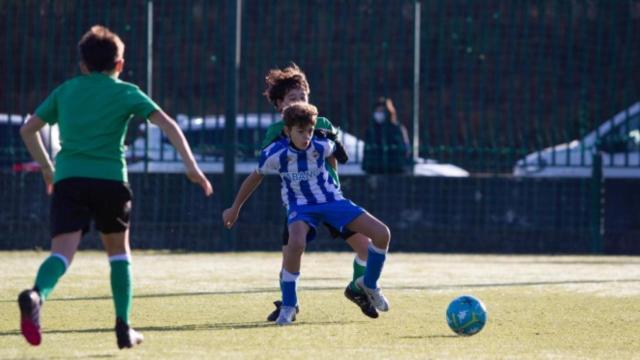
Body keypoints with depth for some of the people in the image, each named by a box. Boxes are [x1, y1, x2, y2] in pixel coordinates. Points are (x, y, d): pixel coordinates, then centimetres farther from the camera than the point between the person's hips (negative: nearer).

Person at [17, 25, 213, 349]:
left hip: (68, 178, 1)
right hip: (110, 178, -1)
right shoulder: (126, 92, 11)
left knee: (62, 252, -14)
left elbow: (28, 129, 23)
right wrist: (190, 165, -5)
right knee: (118, 250, 21)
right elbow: (167, 124, -1)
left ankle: (36, 295, -46)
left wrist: (47, 168, 34)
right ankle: (124, 327, 18)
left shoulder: (65, 90, 19)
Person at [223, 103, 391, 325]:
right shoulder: (274, 154, -17)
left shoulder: (322, 146, -13)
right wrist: (235, 208, 12)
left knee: (382, 234, -12)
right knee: (296, 244, -38)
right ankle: (288, 306, -18)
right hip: (301, 205, -3)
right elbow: (255, 178, 1)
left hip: (331, 199, 3)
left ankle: (369, 285, 16)